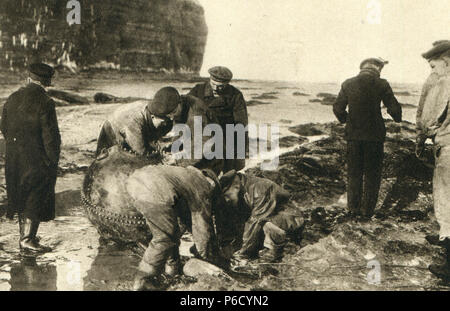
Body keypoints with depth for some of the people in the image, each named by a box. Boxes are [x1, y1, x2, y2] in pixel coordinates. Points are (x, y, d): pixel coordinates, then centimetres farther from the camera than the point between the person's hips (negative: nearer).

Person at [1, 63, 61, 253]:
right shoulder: (44, 103, -17)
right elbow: (50, 135, -17)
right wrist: (53, 160, -7)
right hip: (37, 159, -7)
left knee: (22, 196, 18)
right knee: (36, 198, 3)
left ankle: (25, 234, 31)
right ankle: (27, 240, 4)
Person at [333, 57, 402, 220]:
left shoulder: (348, 84, 1)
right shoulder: (382, 85, -7)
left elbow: (337, 108, 4)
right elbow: (394, 108, -5)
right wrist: (398, 119, 17)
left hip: (353, 135, 3)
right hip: (374, 135, -2)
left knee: (354, 173, 15)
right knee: (372, 174, 10)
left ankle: (354, 208, 19)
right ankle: (367, 211, 13)